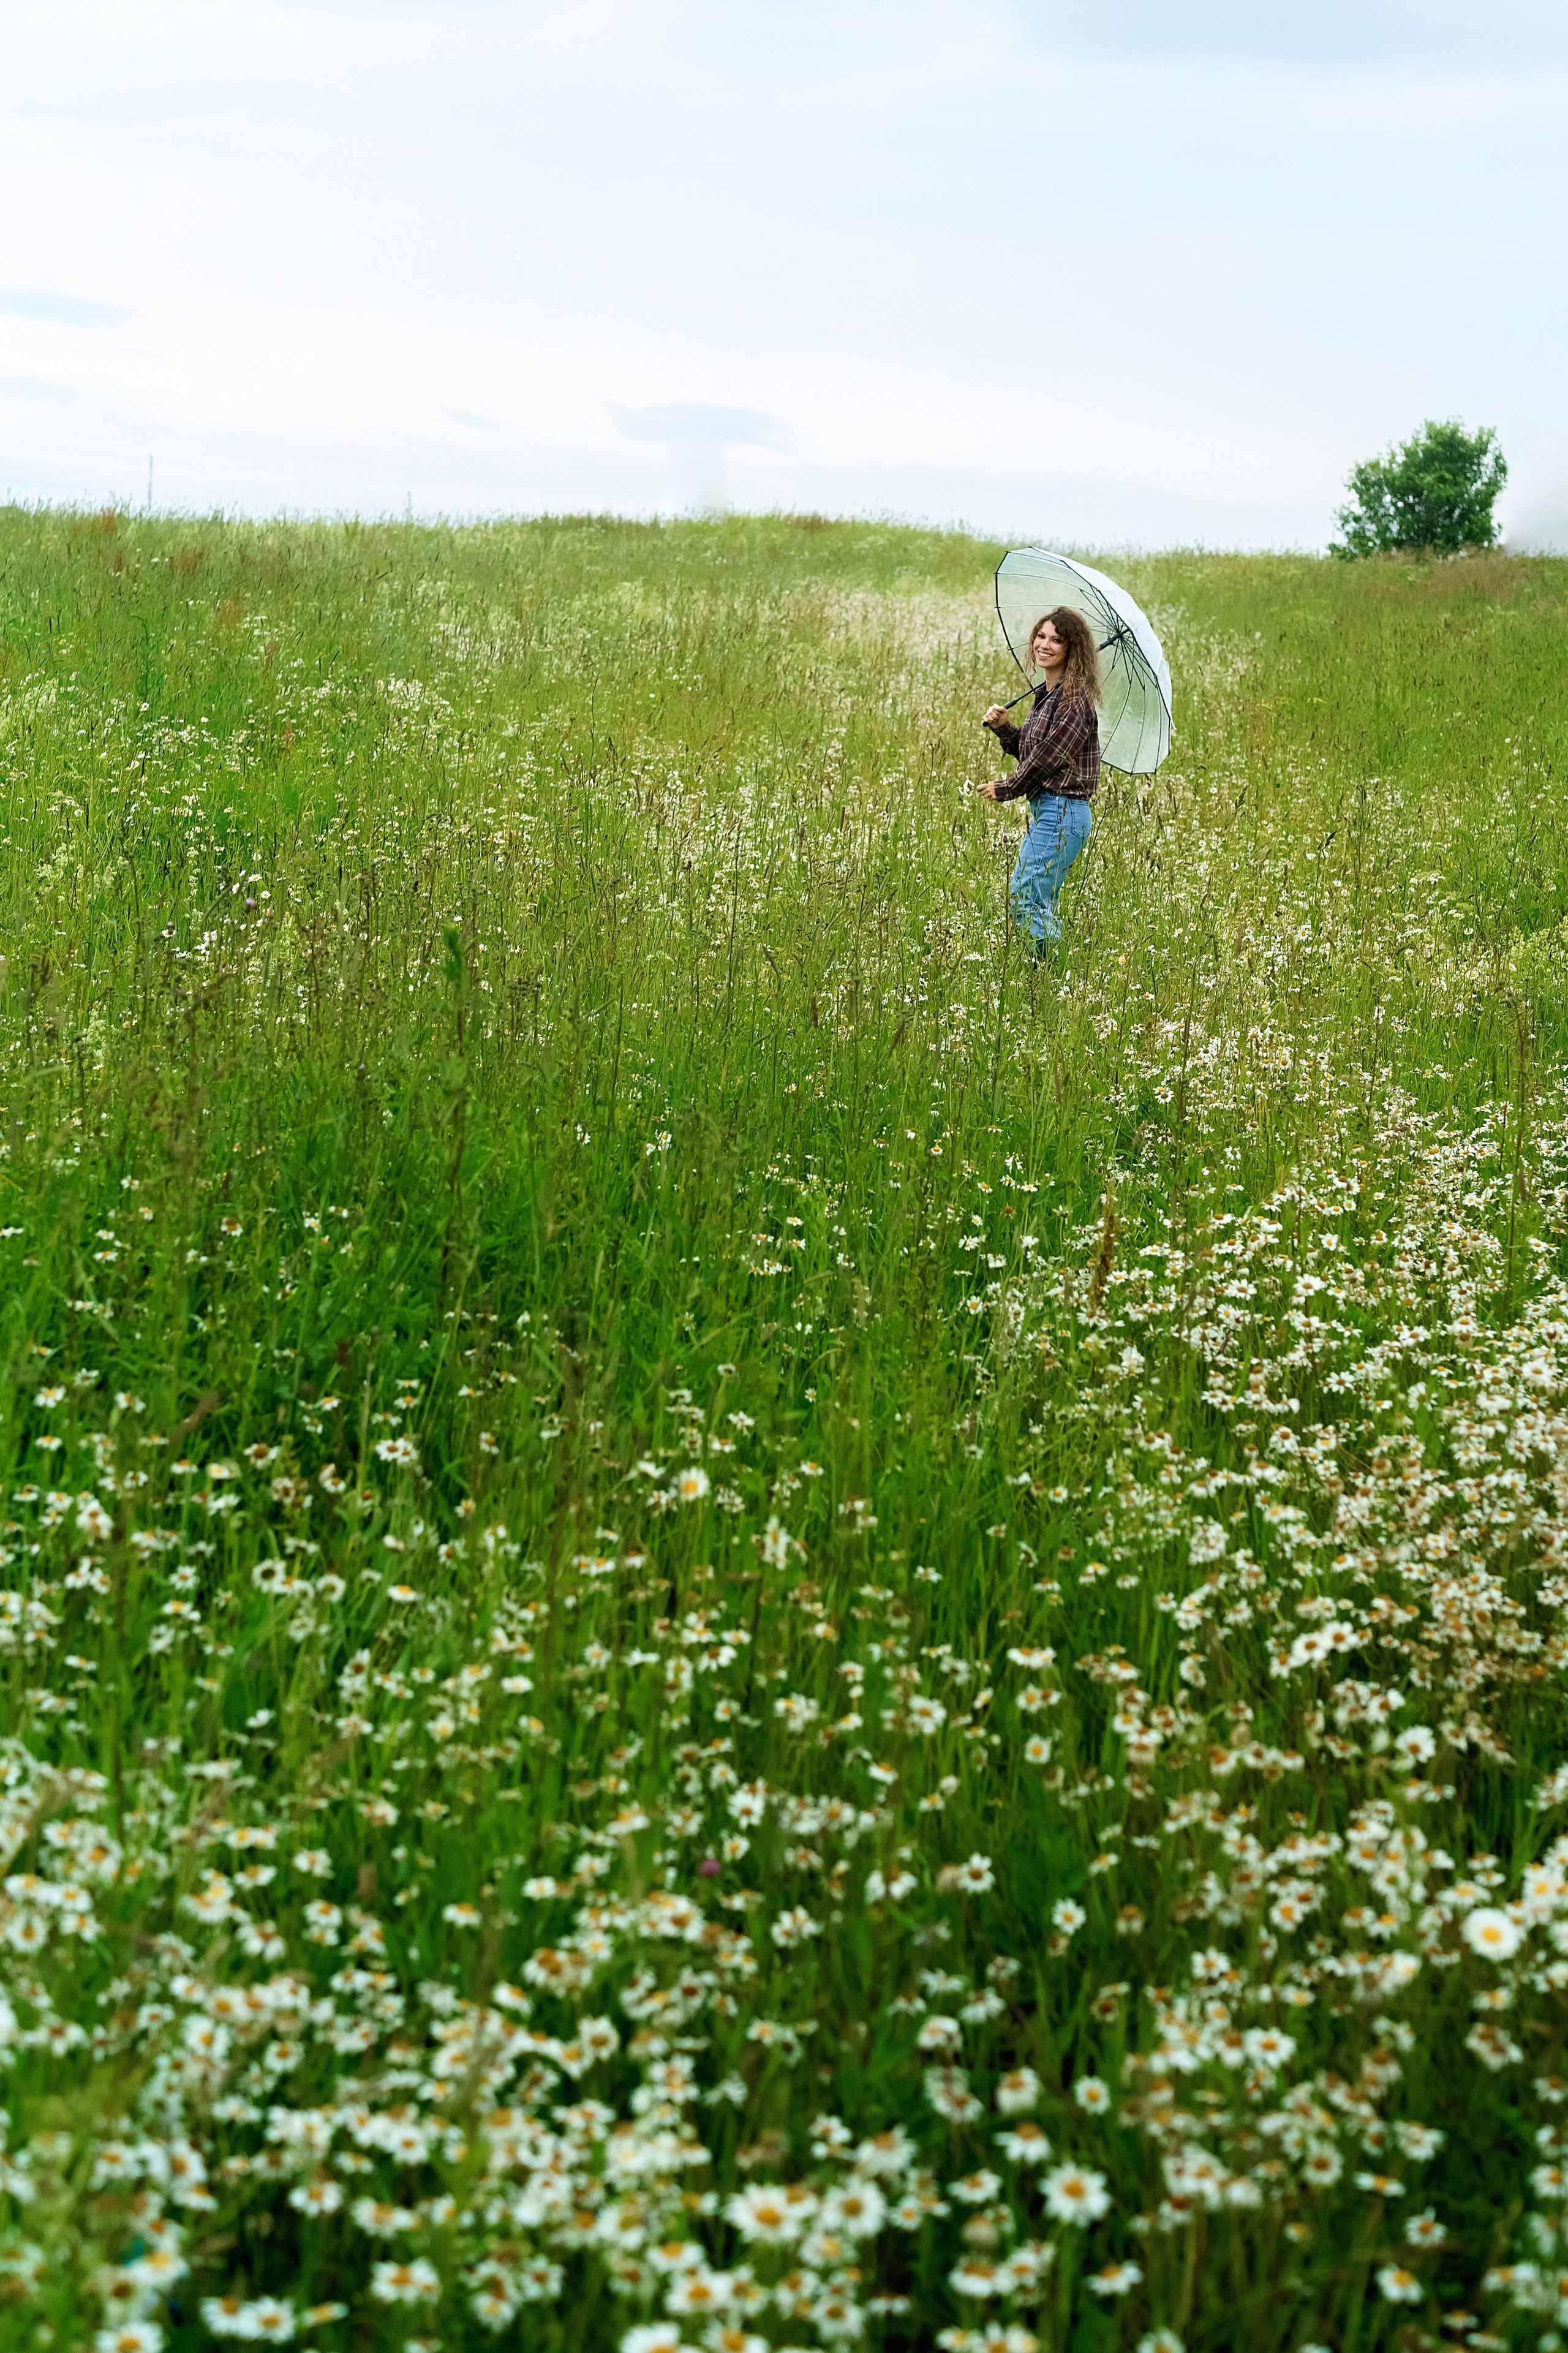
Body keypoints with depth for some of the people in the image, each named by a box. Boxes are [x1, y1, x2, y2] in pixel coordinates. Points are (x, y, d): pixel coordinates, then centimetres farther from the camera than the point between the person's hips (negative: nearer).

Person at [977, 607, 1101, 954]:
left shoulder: (1074, 699, -16)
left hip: (1061, 811, -10)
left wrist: (1005, 789, -4)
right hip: (1045, 810, 10)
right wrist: (1002, 727, 0)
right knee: (1019, 896, 15)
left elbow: (1047, 758, -17)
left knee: (1029, 905, -10)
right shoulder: (1045, 694, 14)